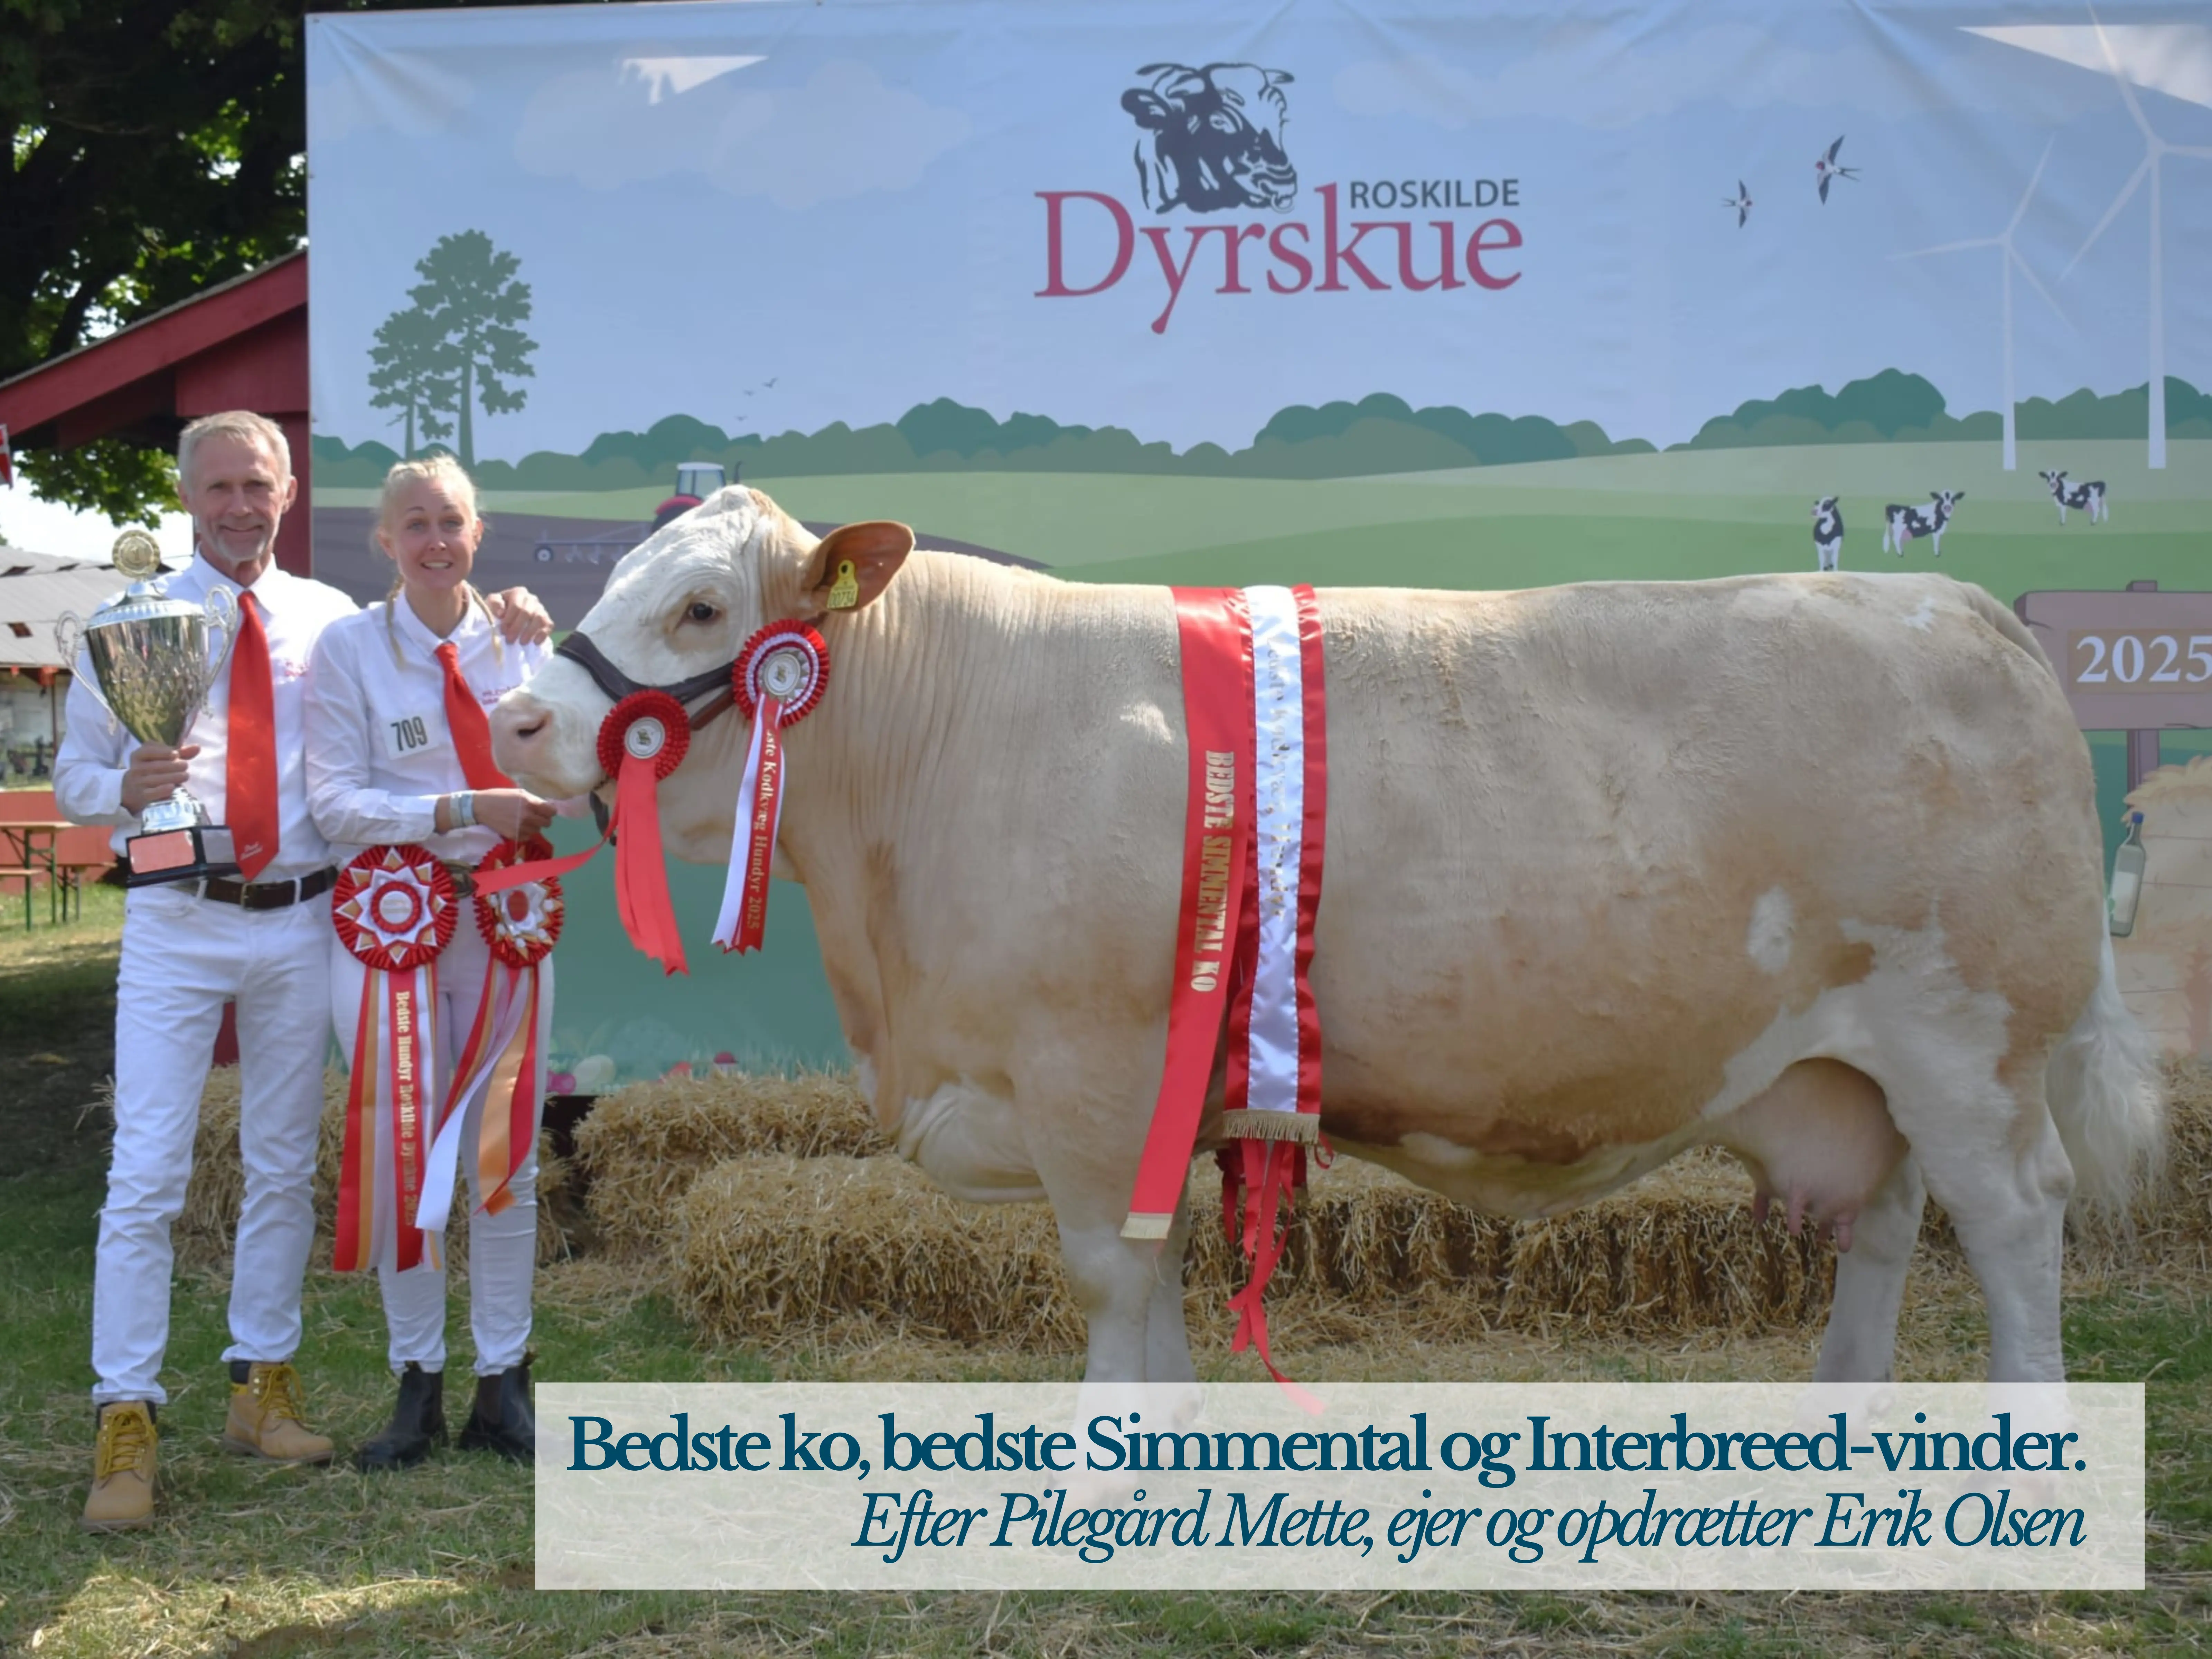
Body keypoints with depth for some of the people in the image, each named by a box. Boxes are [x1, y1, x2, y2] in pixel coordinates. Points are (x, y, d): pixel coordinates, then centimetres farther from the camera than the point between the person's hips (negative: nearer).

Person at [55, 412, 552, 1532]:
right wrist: (127, 788, -20)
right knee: (147, 1174, -7)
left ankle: (263, 1388, 23)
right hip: (178, 923, -3)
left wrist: (512, 641, -6)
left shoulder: (330, 621, 7)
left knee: (284, 1166, 11)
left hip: (300, 922, 3)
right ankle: (125, 1424, -2)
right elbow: (73, 779, 2)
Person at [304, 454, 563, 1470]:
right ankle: (417, 1387, 16)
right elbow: (335, 801, -9)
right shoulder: (347, 649, -2)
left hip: (506, 918, 2)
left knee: (506, 1158, 5)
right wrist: (460, 811, -20)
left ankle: (503, 1385, 16)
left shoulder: (521, 639, 6)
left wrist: (549, 793, -11)